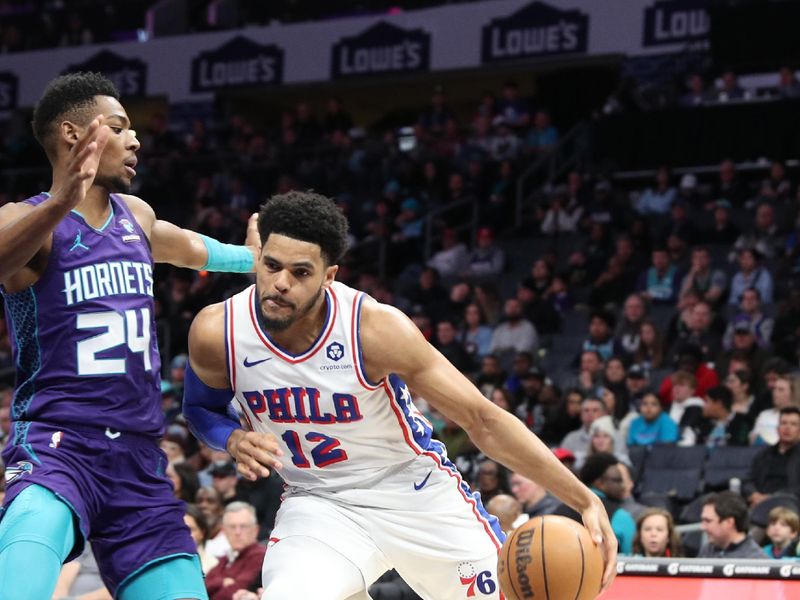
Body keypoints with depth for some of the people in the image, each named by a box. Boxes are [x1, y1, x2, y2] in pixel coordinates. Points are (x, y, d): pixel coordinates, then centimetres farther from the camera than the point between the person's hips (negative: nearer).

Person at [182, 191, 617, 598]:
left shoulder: (376, 328, -26)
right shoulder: (217, 333, -19)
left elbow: (485, 421, -20)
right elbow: (199, 408, 5)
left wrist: (585, 501, -25)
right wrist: (235, 440, -20)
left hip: (421, 495, 0)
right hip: (320, 504, 1)